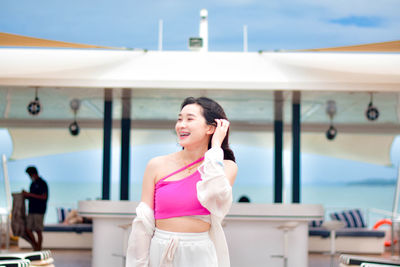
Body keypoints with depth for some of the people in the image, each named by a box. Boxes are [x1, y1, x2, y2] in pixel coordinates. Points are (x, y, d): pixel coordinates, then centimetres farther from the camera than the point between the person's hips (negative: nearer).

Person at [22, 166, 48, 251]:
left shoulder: (42, 183, -6)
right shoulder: (33, 184, 18)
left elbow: (44, 197, -15)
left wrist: (30, 194, -16)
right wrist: (25, 195, 4)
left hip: (39, 211, -7)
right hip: (31, 210, 8)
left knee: (38, 231, -4)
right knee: (28, 230, 2)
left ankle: (39, 250, 2)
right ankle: (35, 246, 16)